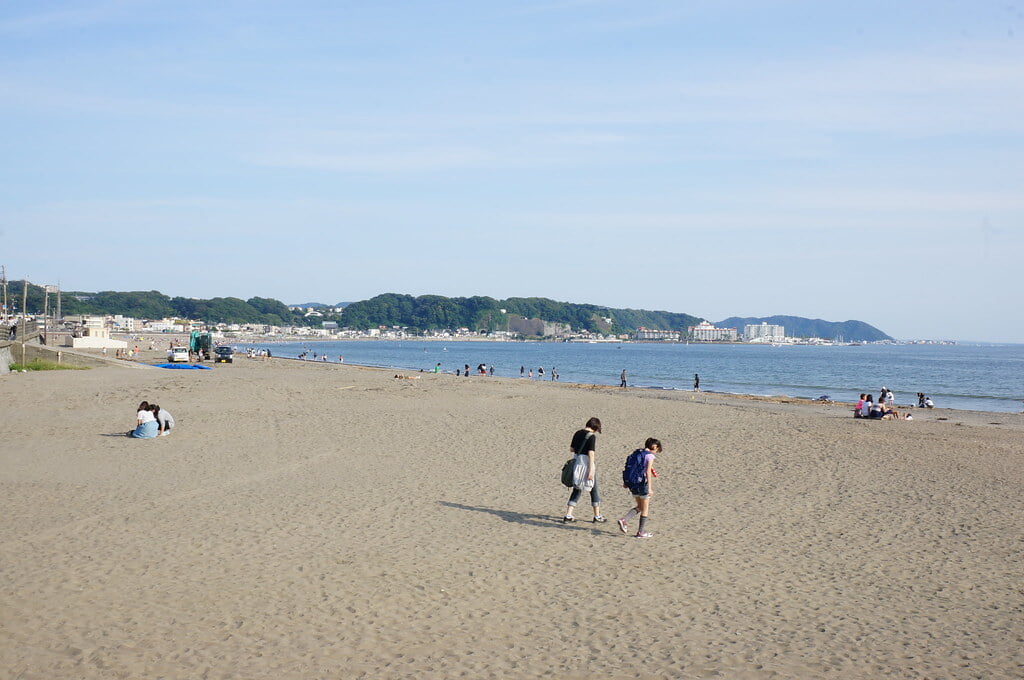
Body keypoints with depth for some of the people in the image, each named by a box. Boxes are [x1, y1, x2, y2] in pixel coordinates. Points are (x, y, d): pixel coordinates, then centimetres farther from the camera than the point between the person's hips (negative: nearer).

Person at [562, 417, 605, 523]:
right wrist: (591, 471, -21)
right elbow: (591, 454, -19)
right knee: (594, 490, 10)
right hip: (587, 464, -6)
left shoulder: (578, 433, 7)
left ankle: (568, 516, 5)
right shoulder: (591, 436, -14)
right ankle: (597, 516, 19)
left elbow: (571, 449, 13)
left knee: (577, 490, 12)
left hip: (577, 462, 6)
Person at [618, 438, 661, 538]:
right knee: (645, 509, 10)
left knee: (639, 507, 22)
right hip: (643, 483, -7)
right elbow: (648, 472, -20)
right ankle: (641, 532, 14)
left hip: (633, 484, 7)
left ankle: (624, 520, 4)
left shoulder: (636, 453, 10)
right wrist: (650, 488, -20)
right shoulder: (650, 456, -11)